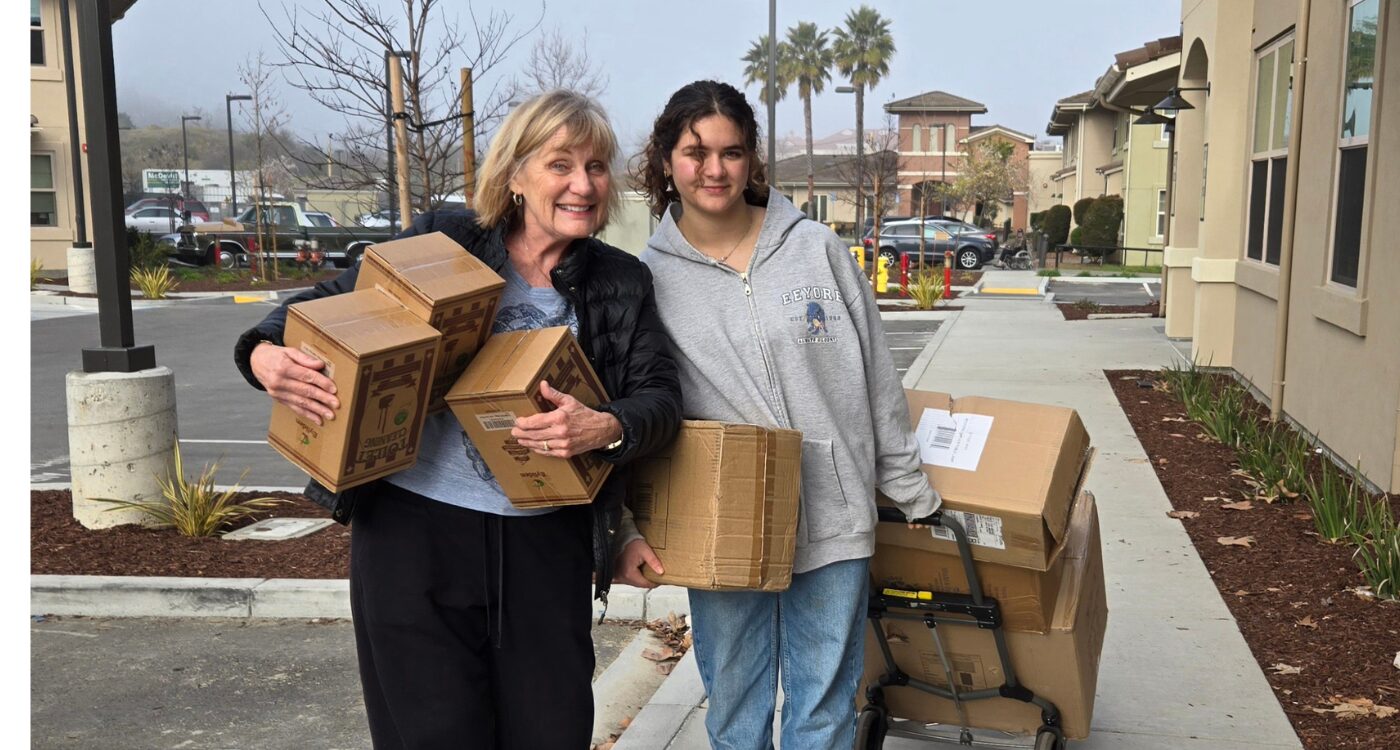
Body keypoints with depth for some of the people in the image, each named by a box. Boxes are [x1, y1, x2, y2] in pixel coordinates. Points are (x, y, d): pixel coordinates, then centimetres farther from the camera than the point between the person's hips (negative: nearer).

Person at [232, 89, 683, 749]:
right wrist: (264, 352, -14)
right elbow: (329, 303, 6)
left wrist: (607, 428, -23)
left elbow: (661, 397, 0)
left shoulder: (622, 284, 5)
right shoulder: (441, 245, -1)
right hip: (414, 529, -2)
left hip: (547, 545, 2)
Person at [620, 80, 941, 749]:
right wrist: (630, 526, -7)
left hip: (832, 522, 0)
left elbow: (878, 381, 5)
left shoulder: (816, 248, 0)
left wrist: (911, 493, 8)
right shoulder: (649, 278, -1)